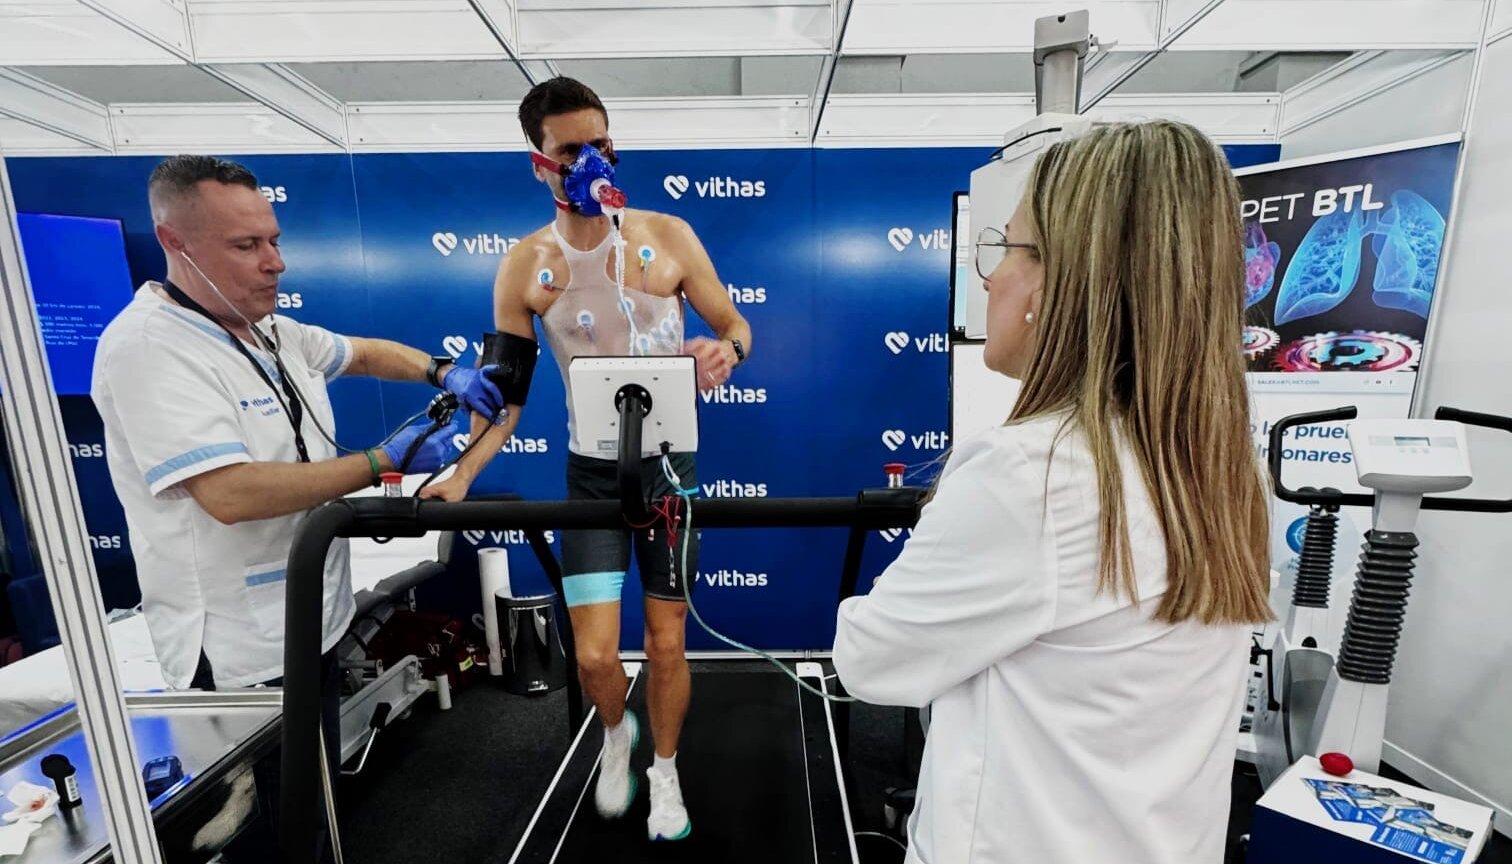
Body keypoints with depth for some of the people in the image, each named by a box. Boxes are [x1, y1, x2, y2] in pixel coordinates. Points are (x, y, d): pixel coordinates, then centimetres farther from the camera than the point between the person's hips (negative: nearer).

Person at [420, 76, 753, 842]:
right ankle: (615, 735, 39)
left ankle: (665, 771, 39)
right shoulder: (525, 266, -2)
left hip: (669, 464, 0)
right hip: (592, 474, 1)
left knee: (667, 642, 11)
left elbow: (735, 326, 2)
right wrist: (463, 473, -11)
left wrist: (725, 351, -22)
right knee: (595, 656, 1)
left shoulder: (668, 236, -4)